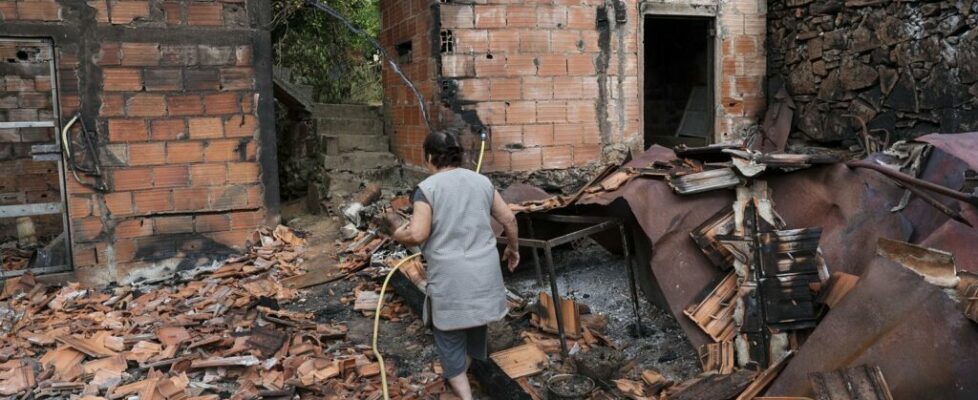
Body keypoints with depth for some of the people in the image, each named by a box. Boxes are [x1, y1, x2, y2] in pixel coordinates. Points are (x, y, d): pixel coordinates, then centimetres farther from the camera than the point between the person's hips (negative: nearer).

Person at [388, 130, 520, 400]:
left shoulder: (427, 188, -10)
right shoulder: (482, 181, 6)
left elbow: (417, 235, -18)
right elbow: (508, 219, 9)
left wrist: (398, 235, 3)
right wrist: (513, 247, 25)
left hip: (450, 276, -5)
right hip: (485, 271, 6)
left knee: (449, 336, 9)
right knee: (475, 324, 24)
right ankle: (462, 374, 44)